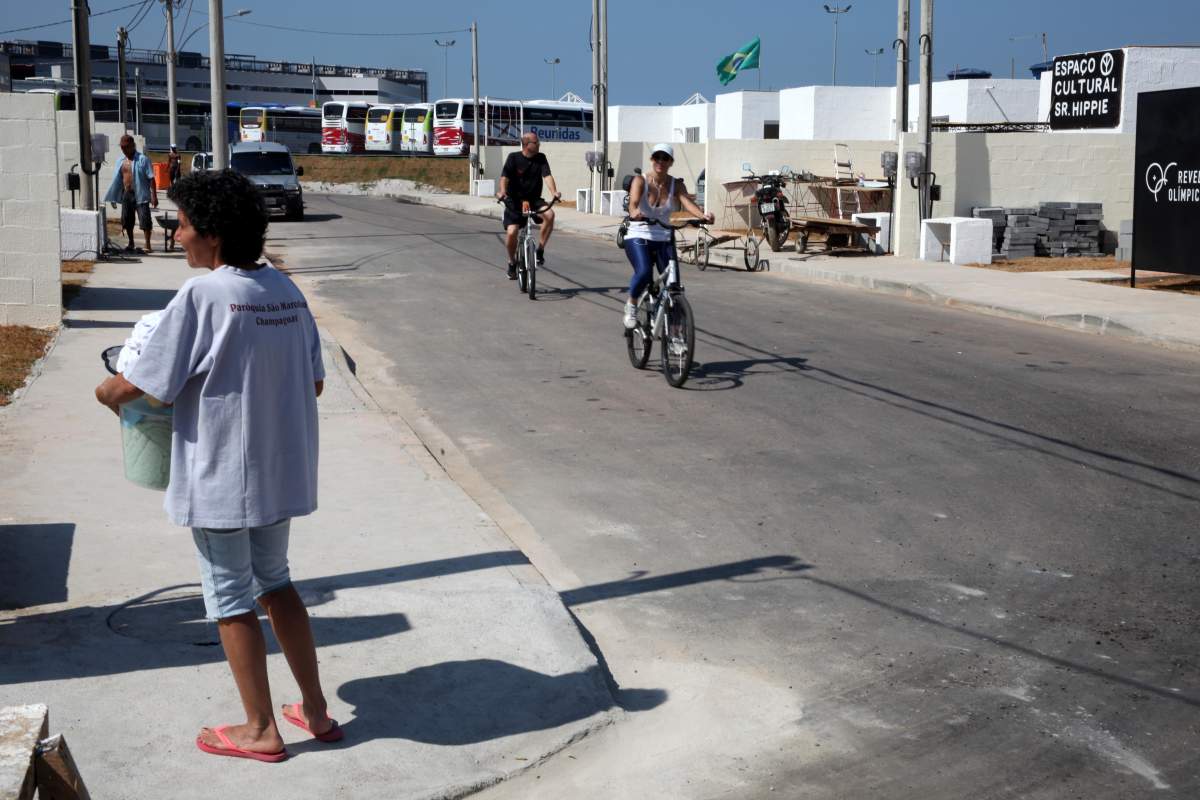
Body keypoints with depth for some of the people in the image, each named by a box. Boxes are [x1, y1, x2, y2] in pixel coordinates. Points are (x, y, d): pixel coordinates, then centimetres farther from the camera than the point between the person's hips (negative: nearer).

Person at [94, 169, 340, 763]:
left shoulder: (202, 296, -19)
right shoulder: (285, 290, 1)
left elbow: (138, 385, -15)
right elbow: (314, 382, 7)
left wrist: (107, 392, 6)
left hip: (221, 478, -7)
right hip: (282, 470, 7)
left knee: (231, 597, 9)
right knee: (274, 581, 21)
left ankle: (260, 730, 20)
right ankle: (315, 710, 26)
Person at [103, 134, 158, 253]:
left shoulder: (142, 159, -7)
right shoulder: (120, 161, 11)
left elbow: (151, 179, -10)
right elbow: (116, 179, 14)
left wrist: (154, 196, -16)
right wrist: (113, 197, 13)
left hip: (140, 195, -6)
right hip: (126, 194, 6)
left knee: (145, 220, -9)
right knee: (127, 220, 12)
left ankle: (147, 245, -3)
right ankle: (131, 243, 27)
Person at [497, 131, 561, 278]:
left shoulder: (541, 158, 0)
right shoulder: (513, 158, -7)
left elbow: (547, 175, -13)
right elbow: (505, 176, -18)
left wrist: (554, 191, -32)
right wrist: (503, 191, -38)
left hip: (533, 200, 2)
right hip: (514, 201, -2)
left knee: (549, 214, -29)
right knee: (511, 232, -16)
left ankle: (540, 250, -14)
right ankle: (512, 263, 12)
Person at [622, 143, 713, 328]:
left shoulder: (676, 185, 0)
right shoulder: (640, 181, -6)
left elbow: (687, 202, -18)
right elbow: (633, 202, -25)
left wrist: (703, 215, -39)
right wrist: (634, 212, -49)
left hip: (663, 240, 3)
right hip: (638, 238, -3)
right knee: (644, 273, -30)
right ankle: (631, 305, 0)